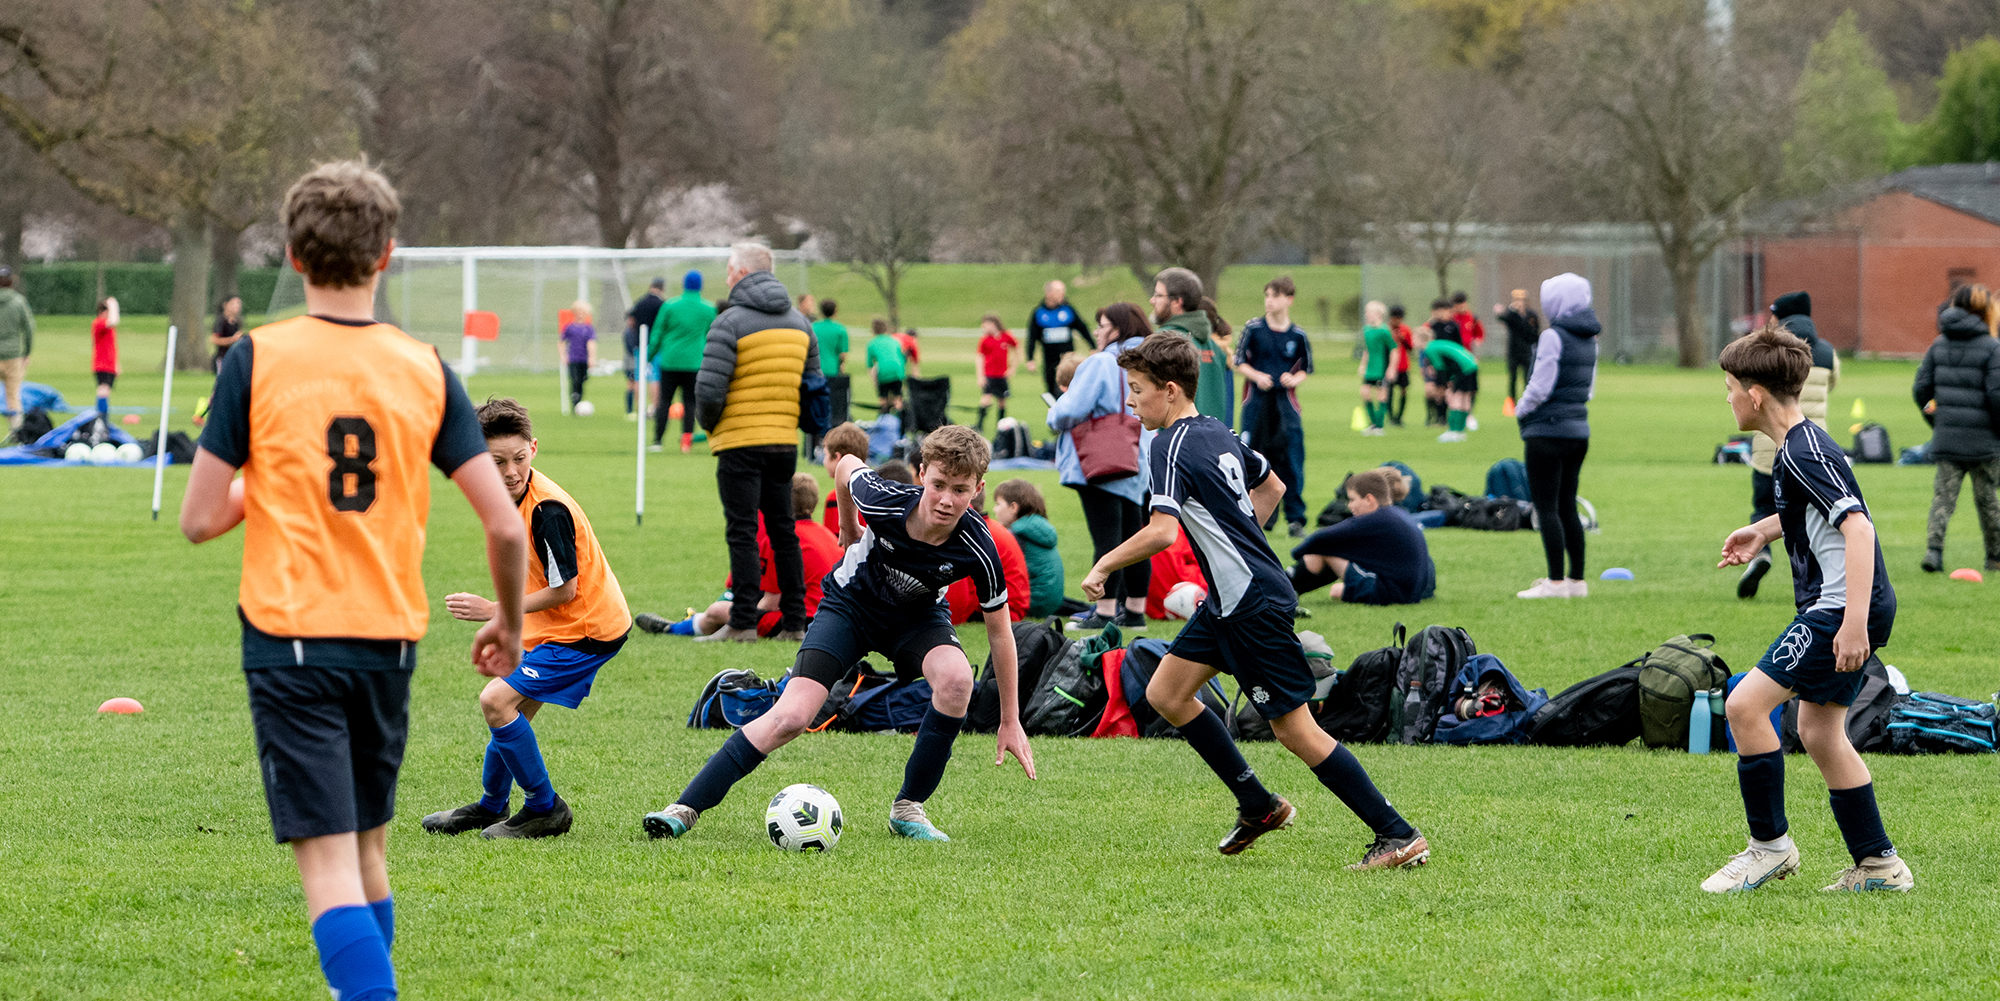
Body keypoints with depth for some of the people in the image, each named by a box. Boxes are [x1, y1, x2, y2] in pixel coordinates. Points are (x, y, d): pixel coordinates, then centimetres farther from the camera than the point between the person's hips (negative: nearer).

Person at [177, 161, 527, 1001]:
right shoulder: (425, 370, 0)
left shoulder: (256, 360, -7)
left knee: (328, 860, -9)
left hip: (290, 640, -4)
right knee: (367, 848, 20)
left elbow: (200, 520, -8)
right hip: (389, 644, 4)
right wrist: (510, 625, 15)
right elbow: (505, 526, -3)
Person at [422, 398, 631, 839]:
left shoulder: (548, 511, -27)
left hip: (586, 630, -10)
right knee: (513, 710, 20)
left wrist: (495, 610, -16)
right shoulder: (513, 497, 3)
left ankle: (544, 809, -4)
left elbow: (564, 590, -22)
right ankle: (491, 807, 43)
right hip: (555, 626, 10)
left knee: (496, 701, -16)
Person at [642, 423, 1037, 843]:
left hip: (917, 615, 1)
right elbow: (847, 464, -7)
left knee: (956, 677, -31)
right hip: (852, 603, -1)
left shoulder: (977, 551, -29)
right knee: (792, 716, -18)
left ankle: (908, 808, -13)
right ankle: (686, 808, -12)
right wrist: (848, 529, 13)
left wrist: (1010, 722, -7)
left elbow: (999, 630, -13)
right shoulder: (884, 500, -32)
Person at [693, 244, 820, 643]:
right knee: (784, 531, 12)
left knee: (742, 532, -4)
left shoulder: (731, 322, -11)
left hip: (740, 442, -6)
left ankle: (743, 622, -7)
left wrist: (708, 424, 2)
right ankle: (794, 622, 11)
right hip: (785, 443, 6)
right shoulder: (799, 322, 11)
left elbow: (709, 388, -17)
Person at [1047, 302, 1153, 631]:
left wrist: (1055, 418, 7)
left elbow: (1070, 411, -17)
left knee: (1106, 537, -7)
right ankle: (1135, 609, 18)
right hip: (1136, 466, 7)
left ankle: (1105, 611, -7)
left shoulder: (1100, 364, -13)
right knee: (1132, 539, 12)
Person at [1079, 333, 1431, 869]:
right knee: (1165, 693, 13)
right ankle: (1259, 806, 19)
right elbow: (1271, 486, 27)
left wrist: (1104, 565, -17)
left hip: (1254, 603, -10)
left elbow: (1161, 531, -30)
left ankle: (1398, 835, -4)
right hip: (1230, 599, 10)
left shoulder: (1174, 448, -17)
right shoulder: (1217, 432, 11)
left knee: (1295, 729, -6)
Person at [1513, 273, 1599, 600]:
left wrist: (1521, 410, 2)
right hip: (1579, 431, 8)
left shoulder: (1553, 337, -14)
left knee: (1546, 508, -4)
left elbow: (1540, 388, -15)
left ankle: (1556, 582, -7)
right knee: (1567, 507, 14)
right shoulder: (1589, 339, 11)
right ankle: (1577, 579, 15)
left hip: (1548, 430, -8)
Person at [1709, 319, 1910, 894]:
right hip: (1840, 609, 11)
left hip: (1842, 608, -11)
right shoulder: (1798, 446, 13)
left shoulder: (1805, 454, -18)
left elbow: (1858, 527, -28)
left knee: (1746, 704, -12)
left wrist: (1854, 623, -34)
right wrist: (1765, 530, 27)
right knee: (1819, 732, 14)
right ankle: (1878, 864, 18)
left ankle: (1770, 845, -3)